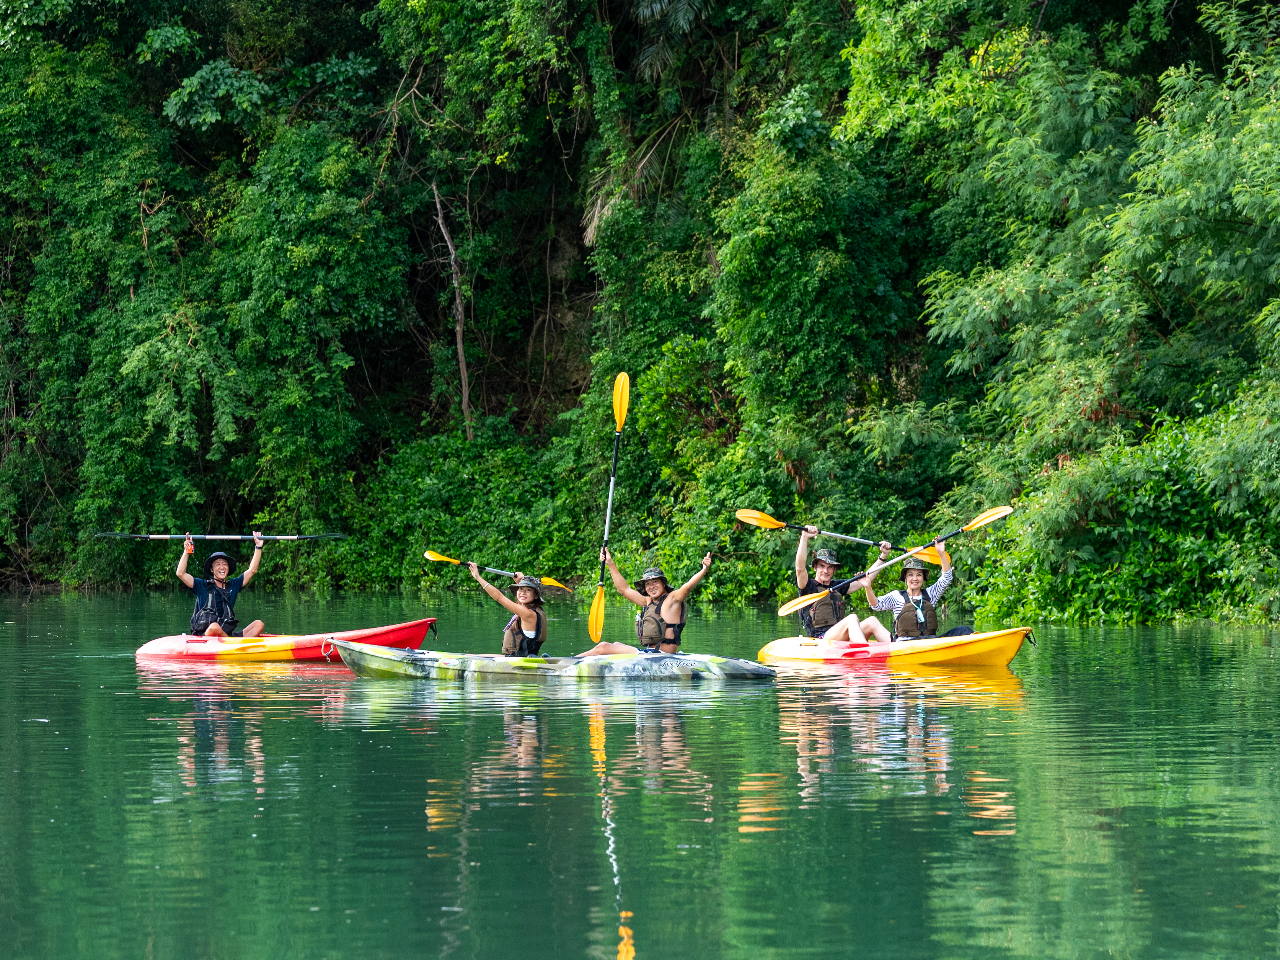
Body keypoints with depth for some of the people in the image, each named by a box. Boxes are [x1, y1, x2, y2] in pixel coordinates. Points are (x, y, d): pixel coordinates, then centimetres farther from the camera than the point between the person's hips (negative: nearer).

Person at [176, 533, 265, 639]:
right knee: (214, 627, -40)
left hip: (227, 635, 5)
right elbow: (180, 573, -1)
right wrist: (186, 552, -6)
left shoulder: (233, 586, 19)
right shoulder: (202, 586, 9)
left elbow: (252, 570, 20)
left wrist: (258, 547, 14)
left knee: (258, 624, -15)